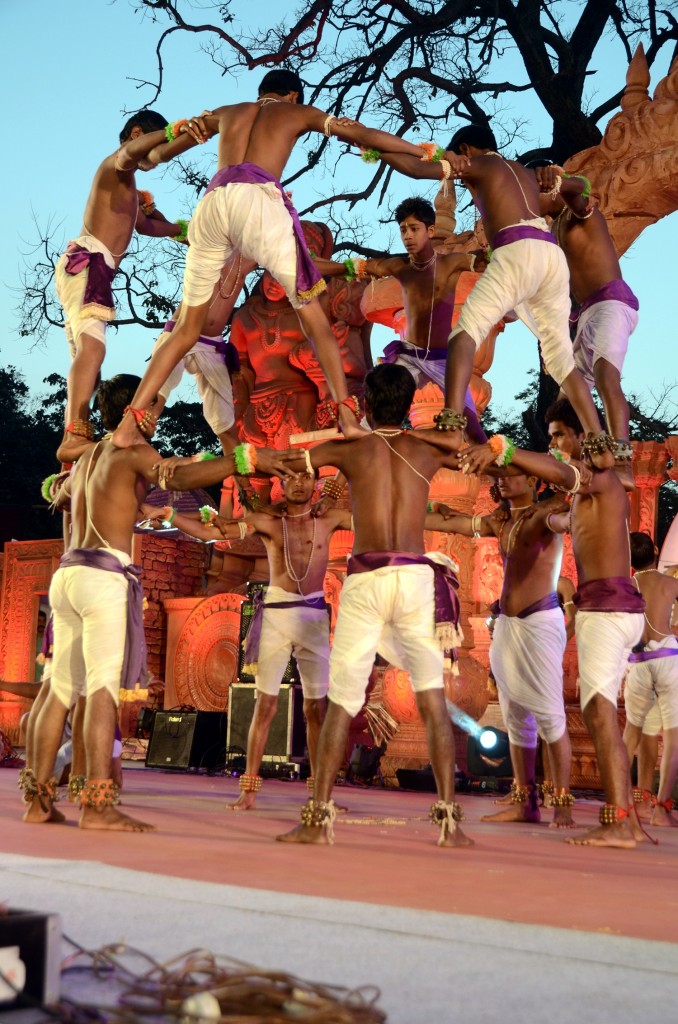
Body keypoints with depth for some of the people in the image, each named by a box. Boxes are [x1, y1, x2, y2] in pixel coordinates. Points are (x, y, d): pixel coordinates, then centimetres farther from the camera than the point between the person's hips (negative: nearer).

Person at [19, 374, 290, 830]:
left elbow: (60, 494, 45)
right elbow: (183, 477, -21)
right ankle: (97, 805, -21)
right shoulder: (132, 451, -1)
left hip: (68, 574, 9)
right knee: (105, 687, -14)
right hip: (106, 576, -9)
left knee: (62, 690, 9)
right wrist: (245, 458, -21)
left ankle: (39, 800, 10)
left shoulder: (88, 457, 24)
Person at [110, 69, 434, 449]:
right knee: (313, 315, 3)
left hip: (213, 202, 4)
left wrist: (155, 157, 72)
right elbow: (366, 136, 27)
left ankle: (128, 426, 3)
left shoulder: (227, 113, 35)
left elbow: (168, 146, 49)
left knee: (188, 327, 11)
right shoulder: (298, 113, 27)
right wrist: (426, 153, 39)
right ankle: (347, 415, -12)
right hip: (258, 198, -3)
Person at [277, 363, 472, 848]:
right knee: (433, 701, 3)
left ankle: (319, 817, 0)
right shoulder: (427, 450, 14)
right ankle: (449, 820, -1)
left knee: (342, 702, 3)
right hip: (417, 576, 1)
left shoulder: (349, 449, 9)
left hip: (366, 579, -1)